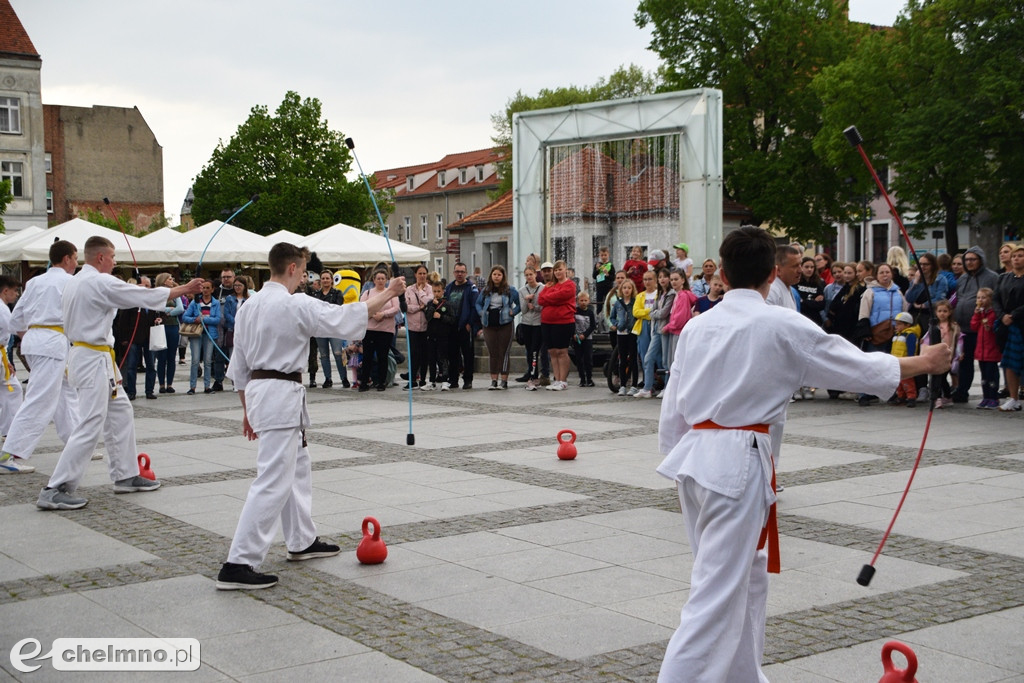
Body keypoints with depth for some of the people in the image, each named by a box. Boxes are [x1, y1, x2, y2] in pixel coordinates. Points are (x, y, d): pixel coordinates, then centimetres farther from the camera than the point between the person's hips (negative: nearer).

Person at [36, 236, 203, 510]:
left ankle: (126, 476, 27)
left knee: (120, 412, 18)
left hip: (82, 353, 11)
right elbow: (147, 296, -15)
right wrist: (185, 289, -5)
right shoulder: (101, 283, -18)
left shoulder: (74, 282, 11)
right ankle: (54, 490, -9)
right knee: (90, 427, -10)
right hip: (95, 361, -11)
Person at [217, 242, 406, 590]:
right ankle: (238, 565, -10)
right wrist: (388, 293, -1)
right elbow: (347, 318, -13)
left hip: (257, 391, 10)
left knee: (297, 466, 24)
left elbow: (239, 365, 14)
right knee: (273, 482, -8)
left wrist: (247, 409, 23)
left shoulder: (249, 306, 9)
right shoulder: (296, 305, -16)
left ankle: (302, 541, 38)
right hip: (283, 395, -10)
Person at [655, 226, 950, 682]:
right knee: (717, 598, -5)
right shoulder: (783, 327, -8)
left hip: (693, 457, 7)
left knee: (748, 577, 22)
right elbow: (860, 368, 2)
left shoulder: (697, 325, 7)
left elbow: (673, 410, 12)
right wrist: (924, 363, 17)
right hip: (739, 463, -7)